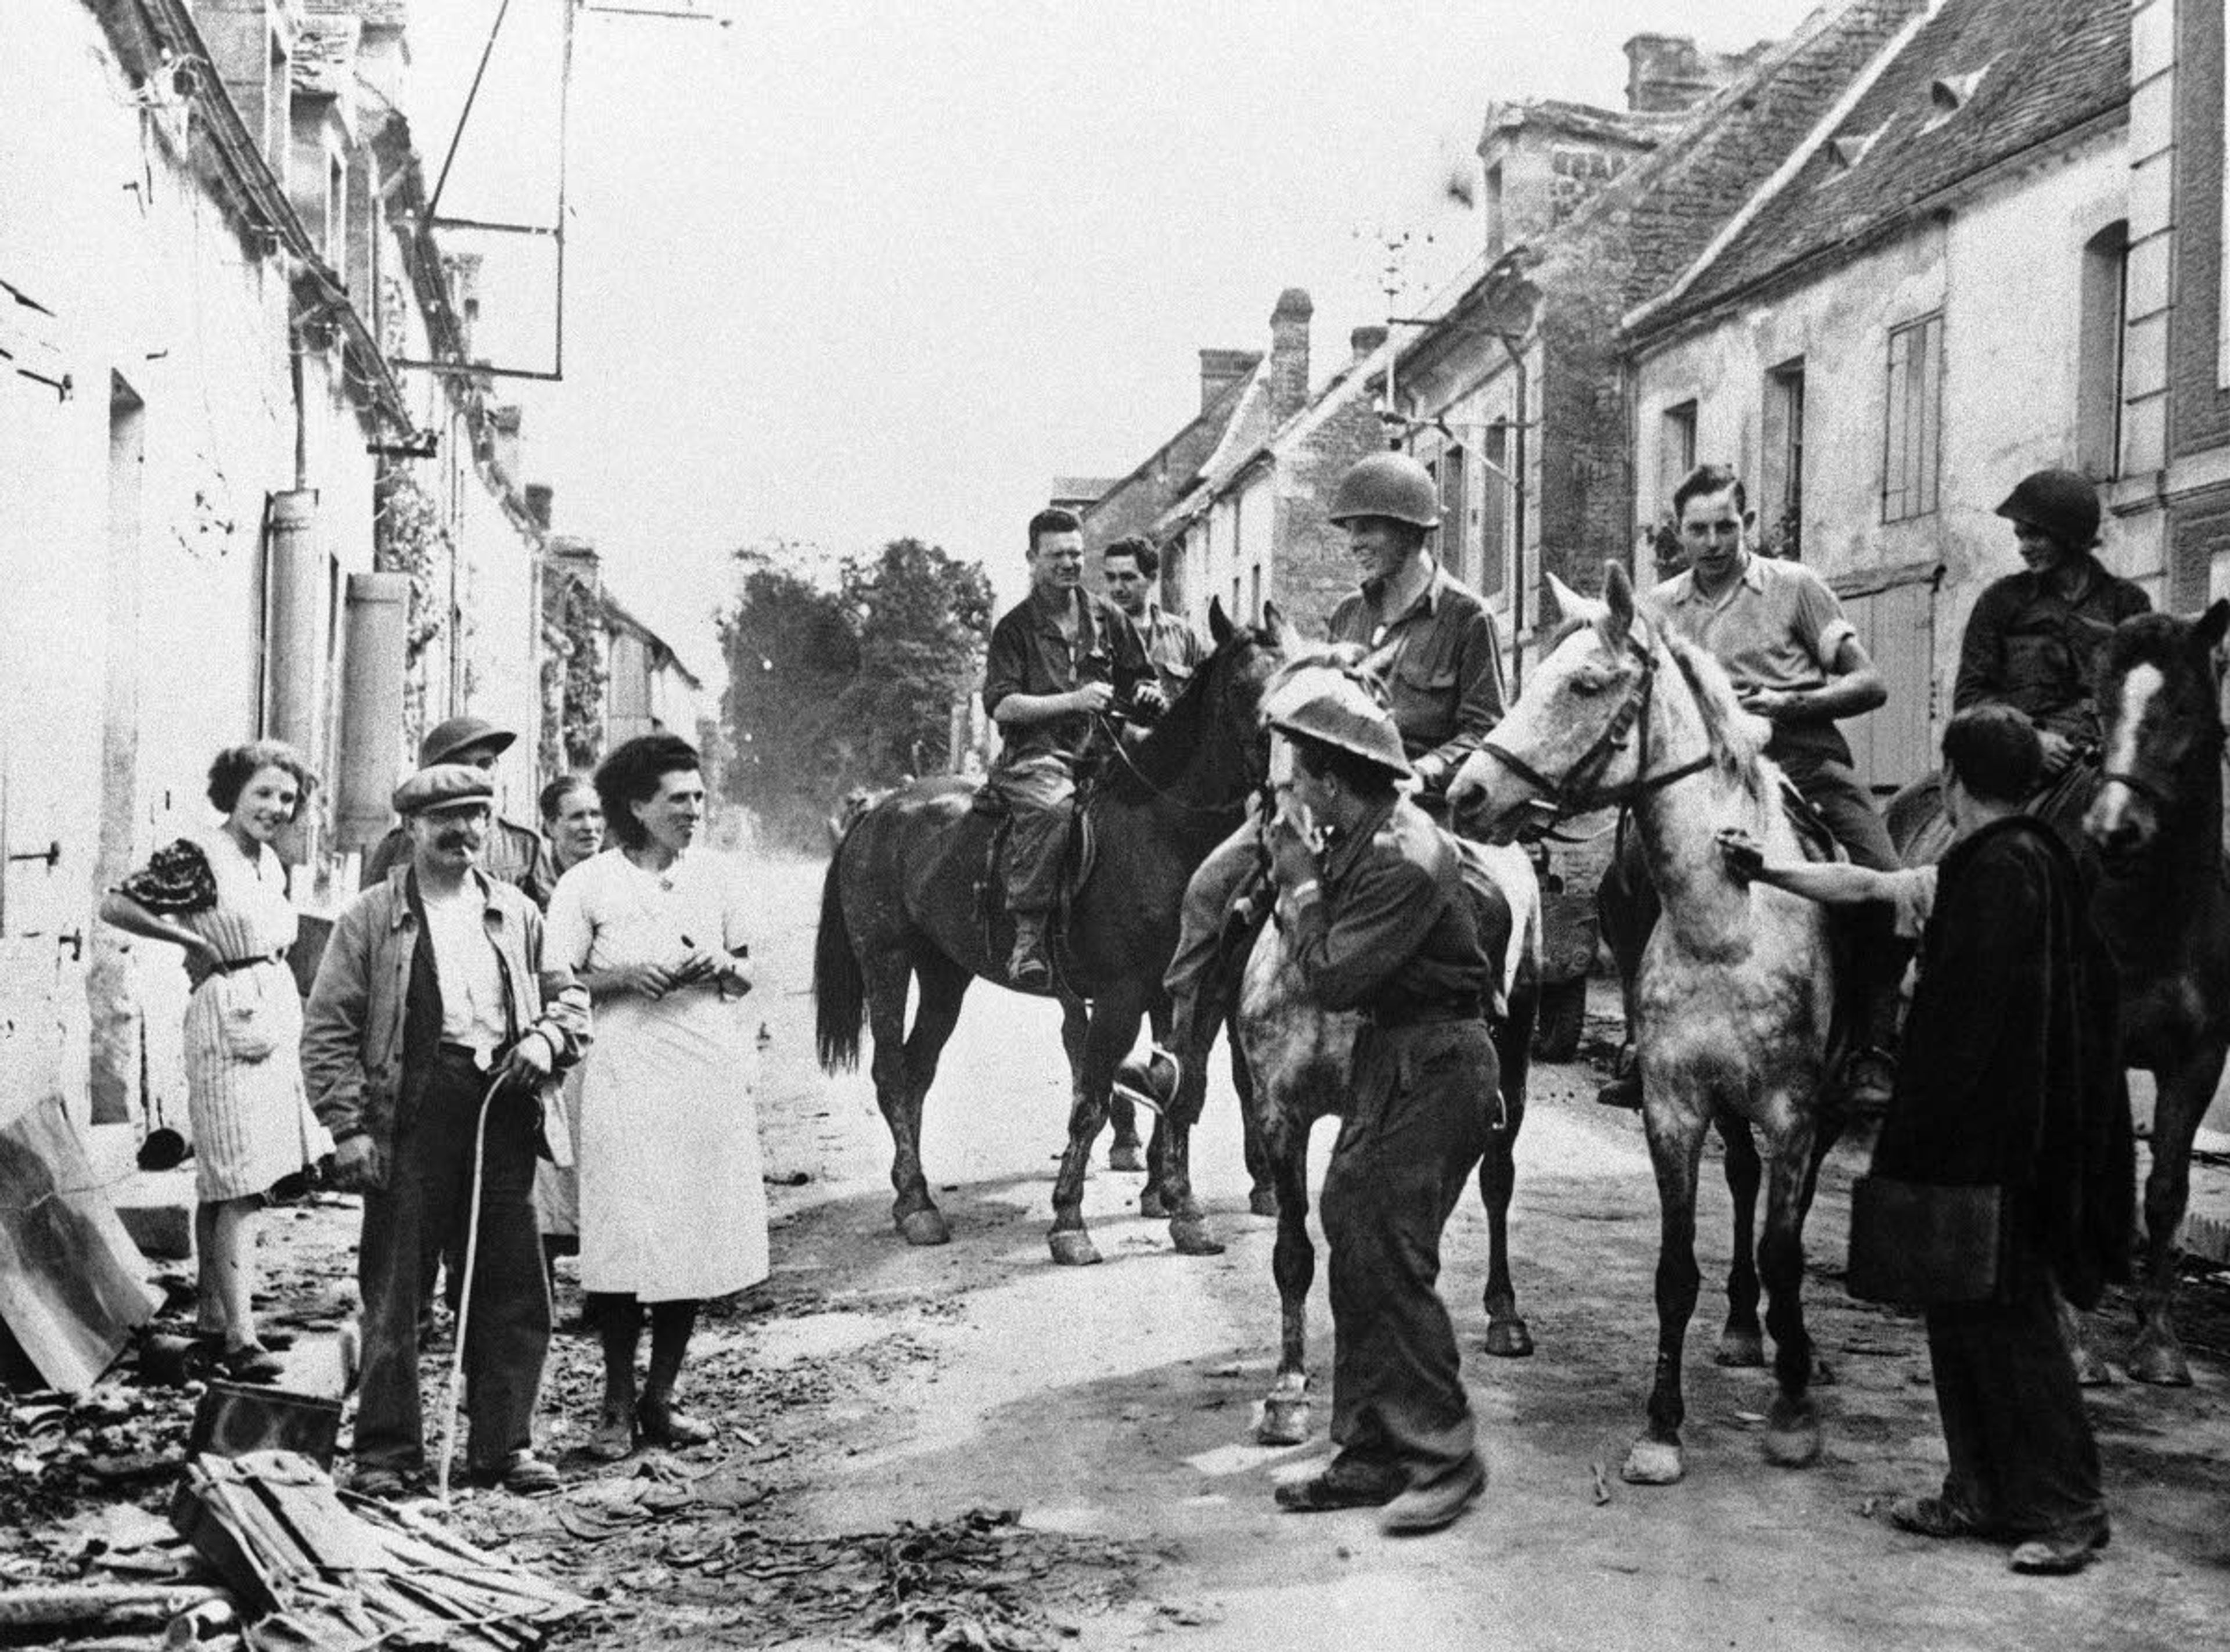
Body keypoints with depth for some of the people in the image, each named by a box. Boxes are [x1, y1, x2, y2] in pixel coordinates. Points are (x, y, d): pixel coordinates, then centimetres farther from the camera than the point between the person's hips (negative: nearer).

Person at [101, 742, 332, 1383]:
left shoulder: (271, 864, 14)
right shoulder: (196, 856, -10)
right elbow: (114, 906, -13)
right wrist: (195, 942, -10)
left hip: (277, 1015, 8)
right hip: (228, 1018, -8)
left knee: (220, 1181, 14)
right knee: (239, 1184, -12)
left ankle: (214, 1317, 22)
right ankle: (239, 1337, -12)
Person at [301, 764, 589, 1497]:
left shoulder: (517, 913, 15)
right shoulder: (371, 918, 3)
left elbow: (568, 995, 20)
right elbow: (328, 1030, 0)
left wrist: (546, 1038, -3)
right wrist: (349, 1127, -8)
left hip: (504, 1110, 3)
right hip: (410, 1114, -3)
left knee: (512, 1291, 6)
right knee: (394, 1292, 1)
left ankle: (504, 1443, 18)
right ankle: (387, 1448, 13)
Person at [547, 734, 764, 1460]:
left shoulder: (716, 875, 10)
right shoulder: (588, 884, 0)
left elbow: (745, 979, 17)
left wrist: (721, 967, -5)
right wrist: (626, 976, -15)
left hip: (711, 1077, 4)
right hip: (625, 1080, -3)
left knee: (696, 1241, 5)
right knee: (626, 1243, -5)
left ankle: (660, 1398, 18)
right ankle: (617, 1405, 10)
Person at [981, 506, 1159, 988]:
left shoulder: (1107, 617, 16)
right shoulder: (1015, 627, 4)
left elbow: (1138, 678, 25)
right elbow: (1001, 705, -6)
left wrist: (1147, 694, -1)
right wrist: (1073, 701, -16)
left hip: (1100, 749, 5)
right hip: (1036, 753, -5)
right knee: (1050, 806, -38)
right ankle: (1028, 935, -34)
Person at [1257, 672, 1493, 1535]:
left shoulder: (1404, 860, -22)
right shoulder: (1362, 837, 7)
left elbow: (1330, 980, -23)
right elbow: (1332, 950, 12)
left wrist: (1300, 883, -13)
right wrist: (1296, 876, -1)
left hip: (1433, 1067, -10)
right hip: (1390, 1055, 10)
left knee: (1387, 1256, -8)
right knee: (1353, 1243, 10)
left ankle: (1445, 1456, 4)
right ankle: (1371, 1451, 19)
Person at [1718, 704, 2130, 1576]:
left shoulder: (2000, 871, -18)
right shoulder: (1994, 863, 12)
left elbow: (1970, 1023, -22)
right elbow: (1868, 884, 24)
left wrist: (1916, 1135, -19)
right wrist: (1765, 870, 28)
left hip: (1991, 1138, -10)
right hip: (1988, 1135, 10)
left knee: (2004, 1316, -1)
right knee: (1963, 1314, 15)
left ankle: (2067, 1507, 9)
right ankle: (1984, 1493, 23)